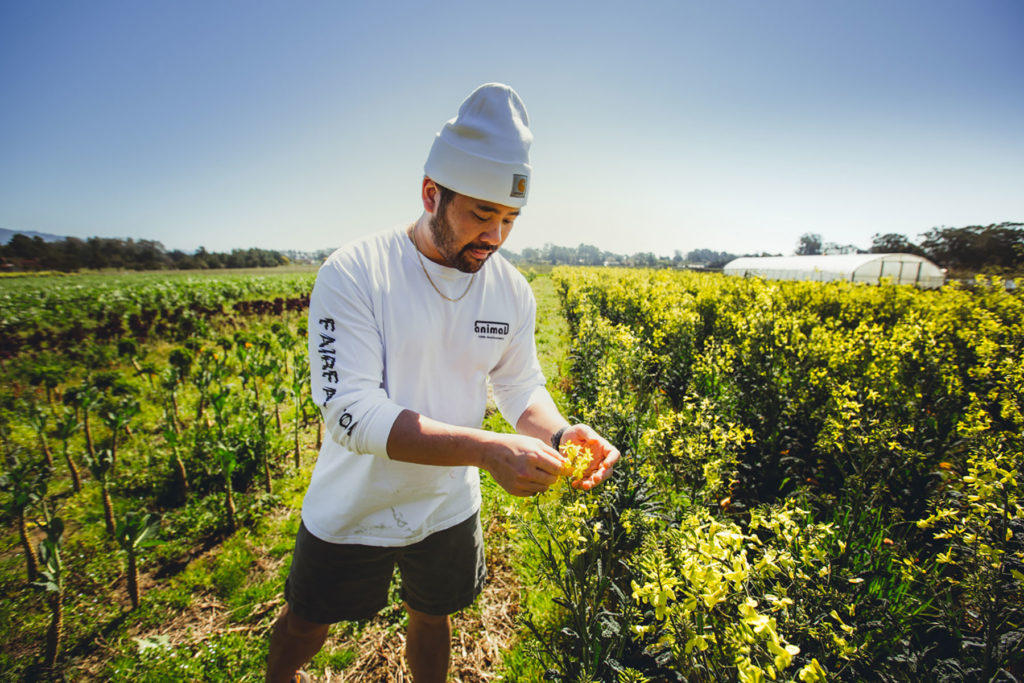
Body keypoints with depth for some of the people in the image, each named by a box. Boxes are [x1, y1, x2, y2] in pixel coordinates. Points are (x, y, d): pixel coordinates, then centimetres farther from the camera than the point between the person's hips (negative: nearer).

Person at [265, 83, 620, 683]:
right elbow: (351, 412, -31)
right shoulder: (353, 274, -25)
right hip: (351, 510, -2)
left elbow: (520, 386, -2)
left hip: (448, 508, 3)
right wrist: (487, 449, -40)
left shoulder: (512, 289, -10)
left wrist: (560, 433, -25)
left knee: (433, 617, 27)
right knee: (306, 624, 24)